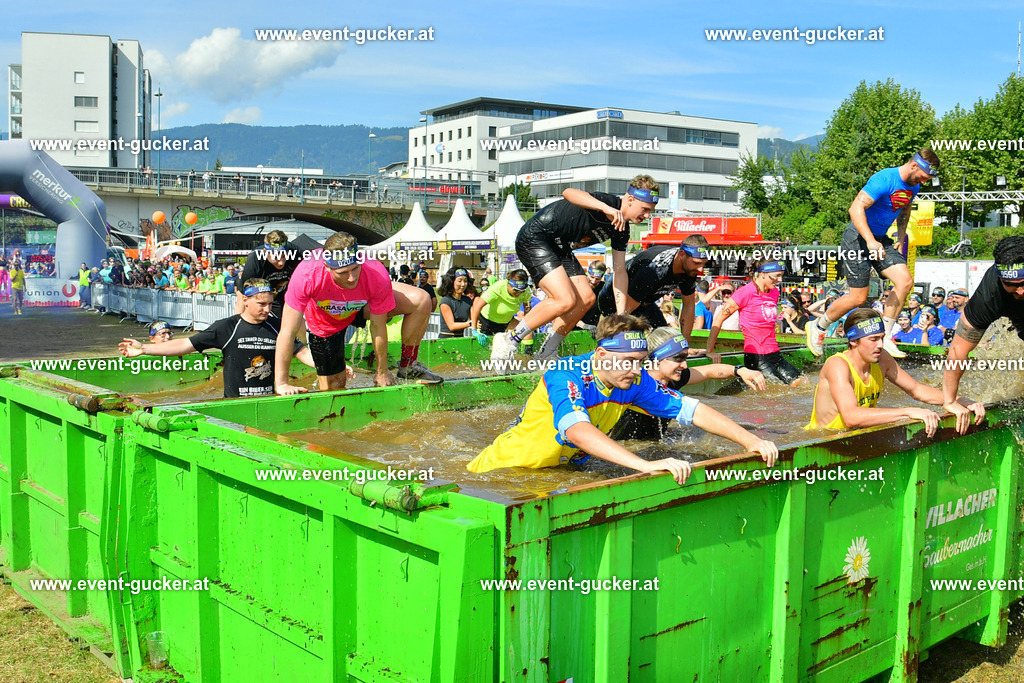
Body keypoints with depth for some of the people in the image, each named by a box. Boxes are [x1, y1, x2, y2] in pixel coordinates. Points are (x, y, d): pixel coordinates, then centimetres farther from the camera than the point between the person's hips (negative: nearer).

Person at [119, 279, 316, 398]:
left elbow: (302, 351, 10)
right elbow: (187, 344, 1)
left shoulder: (275, 328, 7)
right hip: (234, 404, -2)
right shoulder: (227, 327, 0)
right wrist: (143, 349, -3)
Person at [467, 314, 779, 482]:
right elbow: (577, 431, -49)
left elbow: (691, 409, -10)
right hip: (505, 470, -6)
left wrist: (750, 440, -20)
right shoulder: (567, 377, -32)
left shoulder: (635, 381, -12)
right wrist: (645, 465, -60)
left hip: (562, 469, 6)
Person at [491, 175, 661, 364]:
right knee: (566, 300, -21)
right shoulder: (606, 202, -23)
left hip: (559, 249, 10)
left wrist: (621, 315, 2)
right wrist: (606, 208, -58)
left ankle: (546, 353, 11)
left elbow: (619, 271, 8)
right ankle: (508, 341, -9)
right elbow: (569, 193, -42)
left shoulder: (622, 230, 4)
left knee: (586, 299, 0)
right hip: (533, 240, -10)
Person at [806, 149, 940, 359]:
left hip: (880, 239, 8)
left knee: (905, 281, -10)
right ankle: (817, 326, 14)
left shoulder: (913, 186, 5)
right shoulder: (884, 180, -22)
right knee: (858, 297, -7)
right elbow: (856, 209, -29)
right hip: (858, 238, -8)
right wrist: (870, 241, -38)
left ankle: (885, 336, -2)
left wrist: (900, 238, 14)